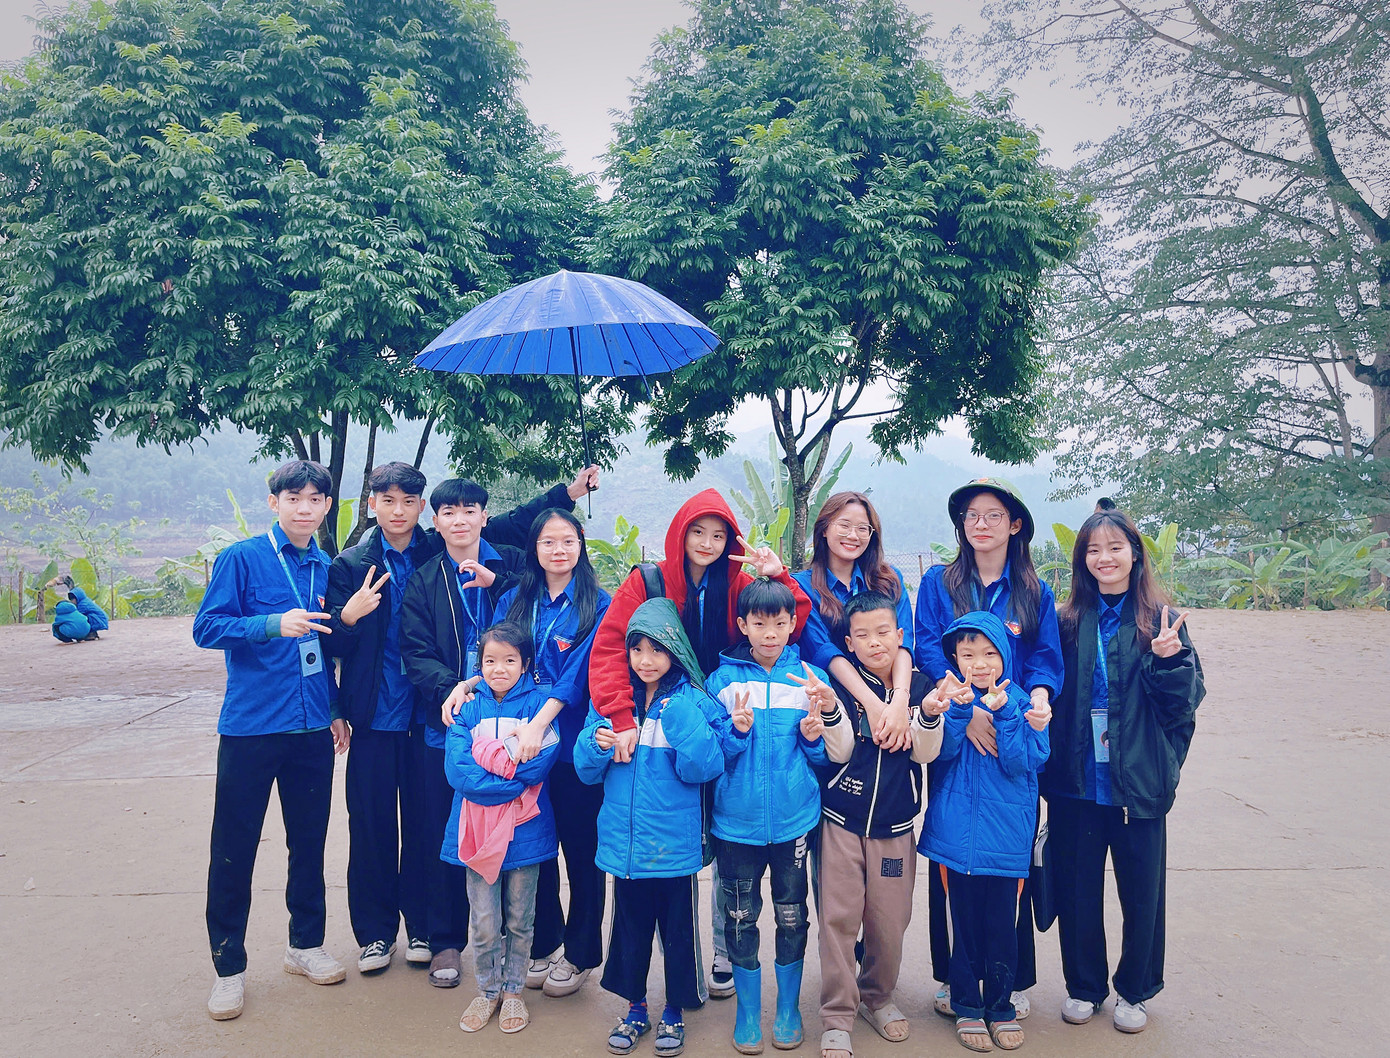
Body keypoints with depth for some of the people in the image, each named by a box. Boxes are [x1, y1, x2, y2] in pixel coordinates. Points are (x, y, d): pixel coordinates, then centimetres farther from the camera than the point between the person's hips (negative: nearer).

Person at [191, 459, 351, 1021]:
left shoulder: (327, 569, 9)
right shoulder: (242, 558, -6)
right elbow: (206, 627, -11)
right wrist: (274, 624, -25)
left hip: (312, 728, 4)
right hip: (251, 726, -4)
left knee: (309, 840, 13)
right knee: (233, 848, 4)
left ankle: (306, 943, 30)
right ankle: (229, 966, 18)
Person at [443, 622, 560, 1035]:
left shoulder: (540, 702, -4)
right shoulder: (469, 706, 0)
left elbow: (542, 759, -18)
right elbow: (457, 770, -12)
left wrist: (489, 755, -16)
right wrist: (513, 766, -17)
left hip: (524, 829, -1)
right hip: (478, 830, 1)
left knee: (519, 920, 13)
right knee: (484, 923, 8)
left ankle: (513, 990, 33)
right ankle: (487, 990, 30)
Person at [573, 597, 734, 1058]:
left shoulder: (693, 701, -9)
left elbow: (704, 767, -20)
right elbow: (587, 770, 5)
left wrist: (680, 713, -27)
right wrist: (597, 745, -17)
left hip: (674, 844, -3)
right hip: (624, 842, 3)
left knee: (678, 932, 13)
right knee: (629, 929, 18)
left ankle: (674, 1013, 34)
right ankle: (635, 1009, 38)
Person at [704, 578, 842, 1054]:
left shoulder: (810, 678, 1)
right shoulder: (722, 679, -1)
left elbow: (831, 755, 5)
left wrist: (815, 735, -15)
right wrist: (734, 732, -20)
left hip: (794, 818, 1)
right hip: (737, 819, 0)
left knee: (792, 916, 11)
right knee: (740, 917, 9)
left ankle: (789, 1006, 31)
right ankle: (748, 1010, 28)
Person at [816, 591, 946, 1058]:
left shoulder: (918, 685, 0)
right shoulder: (840, 683, -4)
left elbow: (924, 753, -5)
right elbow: (839, 750, -8)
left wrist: (928, 715, -25)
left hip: (895, 823, 1)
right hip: (842, 819, -1)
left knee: (889, 919, 8)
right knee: (838, 917, -1)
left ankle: (878, 996, 32)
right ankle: (837, 1016, 12)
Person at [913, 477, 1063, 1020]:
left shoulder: (1036, 593, 9)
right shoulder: (939, 583, 5)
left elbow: (1046, 659, 3)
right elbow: (929, 650, -6)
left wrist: (1038, 696, -20)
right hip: (952, 739, -1)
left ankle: (1014, 980, 20)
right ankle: (950, 976, 19)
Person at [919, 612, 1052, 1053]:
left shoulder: (1022, 703, -1)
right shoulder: (950, 696, 0)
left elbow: (1021, 763, -11)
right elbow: (942, 752, -12)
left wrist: (1002, 712, -20)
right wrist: (959, 709, -25)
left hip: (1006, 834, 0)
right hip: (958, 831, 0)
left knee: (1002, 922, 7)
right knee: (964, 920, 8)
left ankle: (1001, 1006, 26)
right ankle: (967, 1005, 25)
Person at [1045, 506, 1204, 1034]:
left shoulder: (1161, 620, -2)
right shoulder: (1069, 621, 2)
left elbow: (1187, 699, -5)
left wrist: (1167, 659, -21)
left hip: (1138, 785, -1)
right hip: (1076, 783, 1)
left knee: (1141, 890, 11)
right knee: (1077, 889, 11)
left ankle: (1135, 990, 33)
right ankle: (1083, 986, 32)